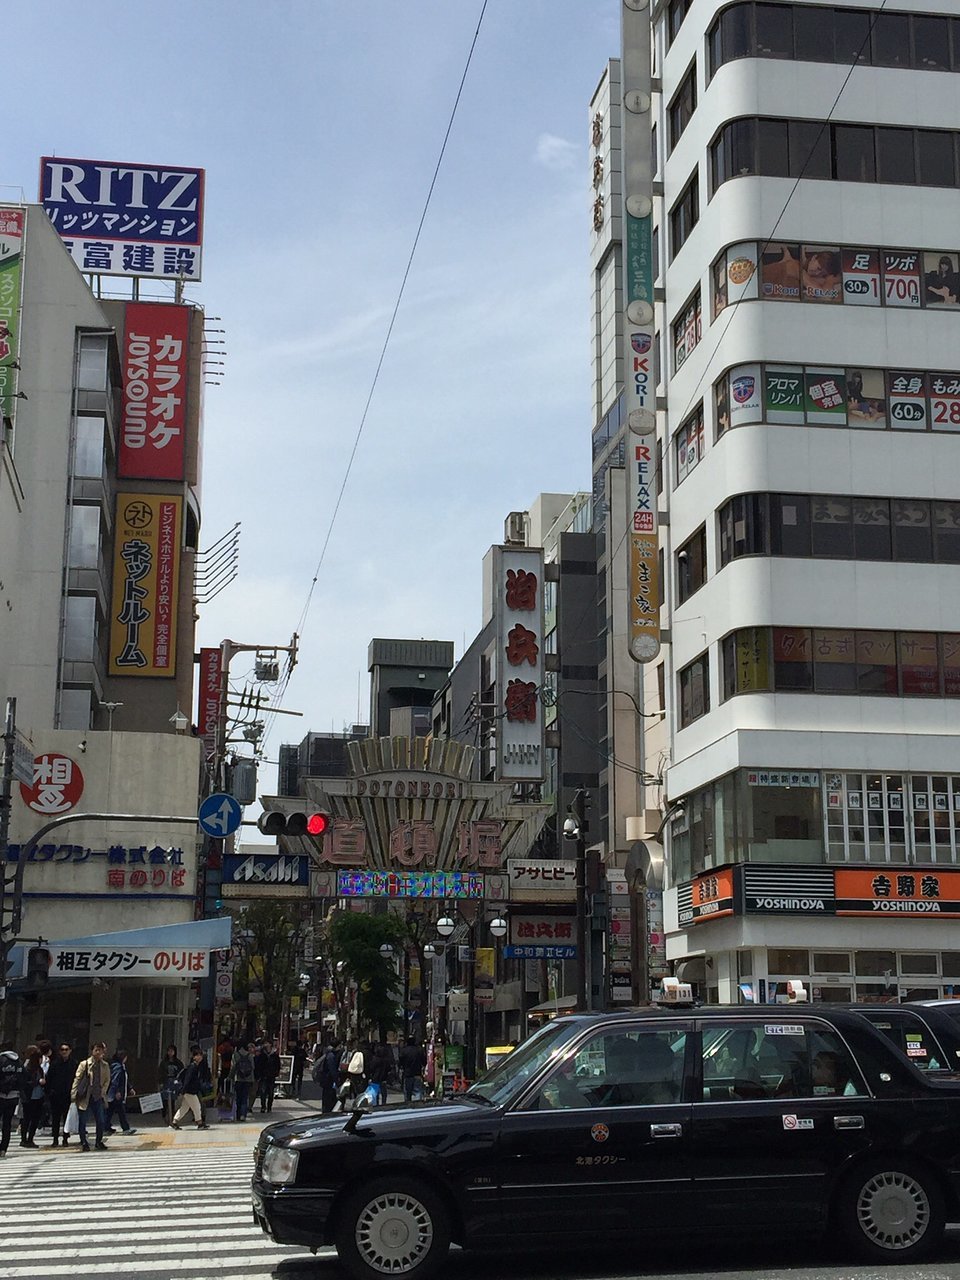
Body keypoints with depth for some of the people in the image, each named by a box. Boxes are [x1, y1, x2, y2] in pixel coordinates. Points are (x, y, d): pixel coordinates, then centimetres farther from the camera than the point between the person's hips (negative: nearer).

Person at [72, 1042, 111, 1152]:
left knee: (100, 1121, 1)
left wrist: (103, 1092, 3)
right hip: (84, 1097, -3)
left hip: (97, 1097, 3)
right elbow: (77, 1079, -4)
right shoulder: (84, 1064, -4)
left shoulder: (105, 1066, 5)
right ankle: (84, 1143, 13)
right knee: (82, 1121, 2)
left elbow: (107, 1080, 15)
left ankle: (99, 1142, 16)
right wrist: (73, 1095, -8)